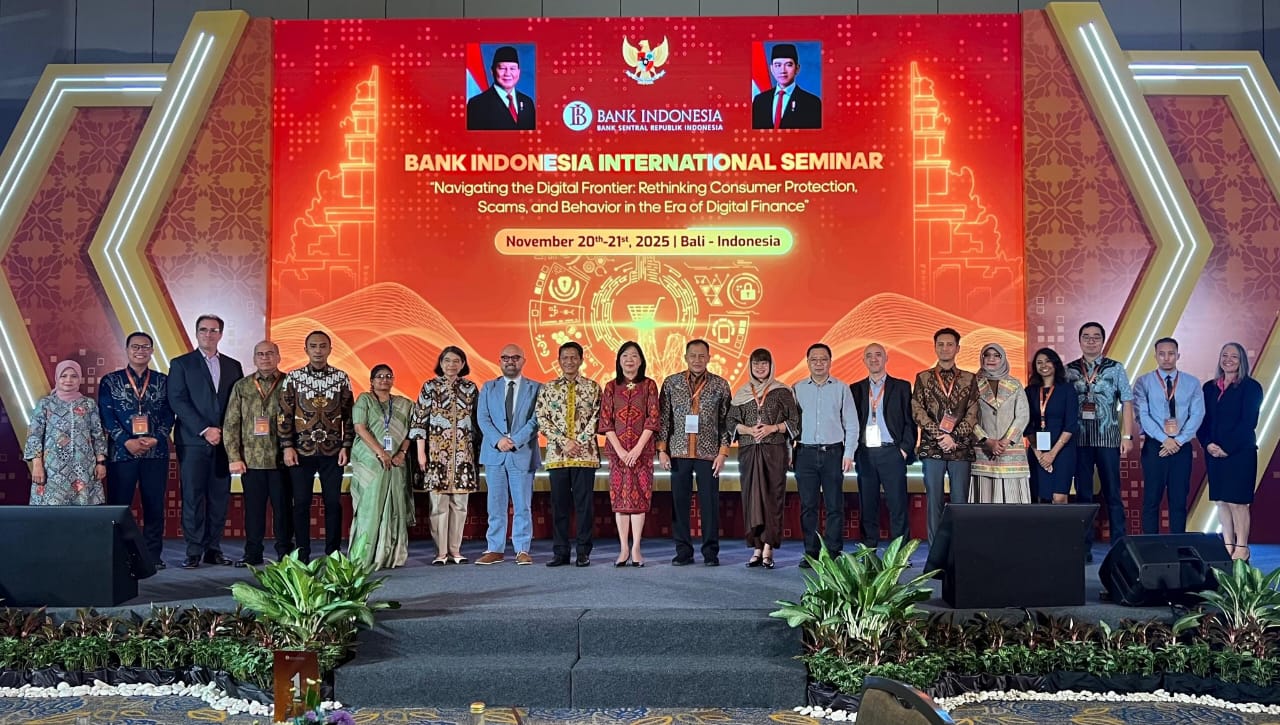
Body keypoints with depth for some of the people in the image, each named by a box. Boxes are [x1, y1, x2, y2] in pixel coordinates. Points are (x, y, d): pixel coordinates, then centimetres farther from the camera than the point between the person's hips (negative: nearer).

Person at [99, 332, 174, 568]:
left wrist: (155, 439, -11)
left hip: (156, 451, 1)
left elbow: (169, 415, 5)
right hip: (121, 451, -1)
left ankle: (153, 555, 12)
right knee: (118, 504, 1)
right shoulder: (110, 381, 7)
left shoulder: (163, 381, 10)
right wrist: (127, 441, -13)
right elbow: (106, 416, -1)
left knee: (154, 505, 4)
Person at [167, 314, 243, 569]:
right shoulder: (181, 364, 5)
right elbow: (177, 401, -5)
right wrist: (204, 430, -12)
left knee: (220, 498, 3)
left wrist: (225, 432, -3)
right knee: (193, 497, -3)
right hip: (193, 441, -3)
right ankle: (194, 552, 1)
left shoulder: (233, 366, 15)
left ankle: (213, 549, 9)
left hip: (222, 441, 3)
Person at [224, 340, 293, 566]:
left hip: (281, 460, -2)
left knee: (283, 508, 4)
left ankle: (285, 553, 15)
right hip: (251, 460, 2)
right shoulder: (241, 386, 8)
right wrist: (234, 457, -1)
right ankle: (253, 553, 17)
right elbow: (231, 424, 6)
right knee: (253, 508, 7)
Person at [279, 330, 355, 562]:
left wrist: (346, 446, -2)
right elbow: (285, 414, 0)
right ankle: (302, 554, 12)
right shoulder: (293, 377, 1)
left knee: (334, 502, 4)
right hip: (301, 450, 0)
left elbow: (348, 415, 4)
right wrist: (287, 446, -6)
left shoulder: (341, 378, 3)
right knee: (301, 502, 3)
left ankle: (332, 552, 13)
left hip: (332, 451, 1)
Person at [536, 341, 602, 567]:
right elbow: (542, 419, 2)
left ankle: (583, 552, 7)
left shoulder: (593, 387, 7)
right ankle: (560, 552, 11)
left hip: (585, 453, -1)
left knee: (584, 503, 0)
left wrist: (579, 442, -11)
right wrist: (564, 442, -8)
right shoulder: (548, 389, 9)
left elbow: (596, 418, 0)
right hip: (557, 453, 1)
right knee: (559, 503, 4)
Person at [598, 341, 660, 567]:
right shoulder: (611, 387, 7)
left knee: (639, 494, -3)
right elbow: (606, 421, 2)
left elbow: (653, 418, -3)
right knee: (619, 495, 0)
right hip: (617, 450, 1)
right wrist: (620, 450, -9)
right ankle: (623, 549, 4)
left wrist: (637, 449, -11)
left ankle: (636, 548, 1)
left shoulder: (649, 385, 4)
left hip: (642, 449, -1)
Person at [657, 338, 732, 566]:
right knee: (679, 502, 3)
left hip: (708, 453, -1)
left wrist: (723, 452, -3)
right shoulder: (671, 383, 6)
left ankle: (711, 552, 10)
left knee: (710, 503, 0)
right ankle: (683, 552, 12)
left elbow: (726, 421, 3)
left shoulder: (720, 385, 4)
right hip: (679, 452, 1)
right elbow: (664, 418, 6)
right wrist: (662, 449, 1)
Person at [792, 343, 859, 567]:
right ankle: (811, 553, 9)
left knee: (834, 505, -1)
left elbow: (852, 424, 6)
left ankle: (833, 553, 5)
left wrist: (848, 453, -2)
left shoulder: (842, 388, 6)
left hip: (833, 452, -1)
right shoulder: (797, 389, 8)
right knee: (808, 505, 2)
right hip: (806, 453, 1)